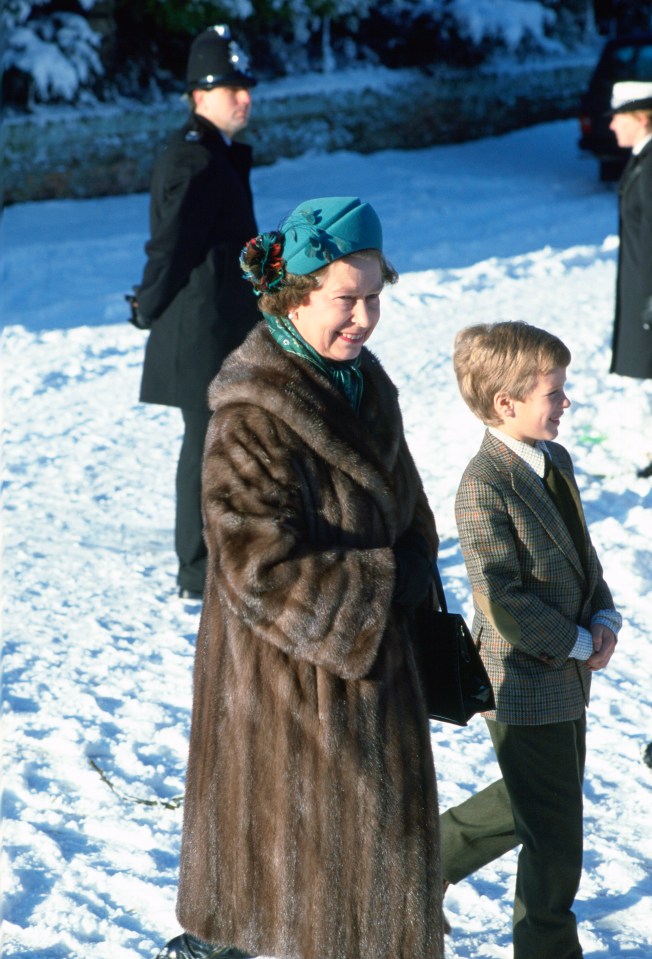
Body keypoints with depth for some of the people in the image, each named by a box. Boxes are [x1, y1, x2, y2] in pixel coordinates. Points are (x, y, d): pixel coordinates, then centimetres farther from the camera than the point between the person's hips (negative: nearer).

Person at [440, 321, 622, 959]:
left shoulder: (555, 461, 5)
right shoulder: (485, 487, -22)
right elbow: (501, 599, -25)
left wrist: (605, 617, -1)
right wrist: (576, 643, -17)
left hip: (567, 672, 9)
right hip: (525, 682, -9)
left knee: (531, 804, 24)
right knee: (555, 834, 4)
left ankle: (426, 856, 40)